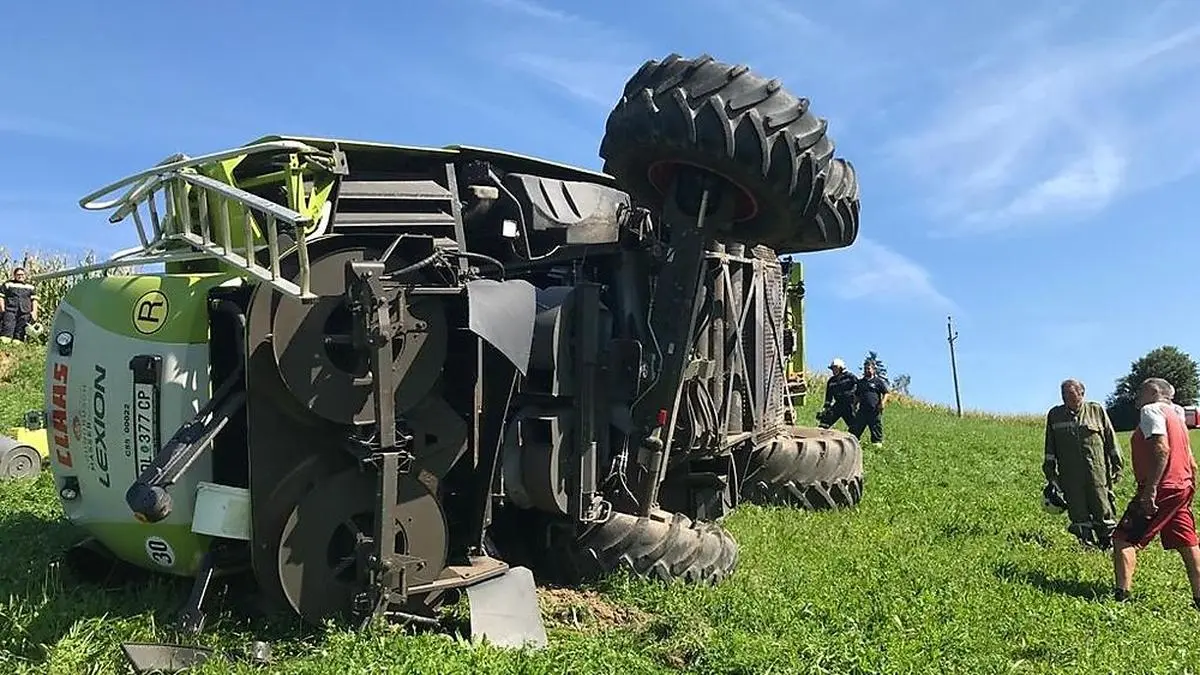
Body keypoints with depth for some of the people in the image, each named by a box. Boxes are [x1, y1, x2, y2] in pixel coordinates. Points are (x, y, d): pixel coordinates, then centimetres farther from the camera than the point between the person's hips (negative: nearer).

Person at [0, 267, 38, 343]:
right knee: (7, 333, -13)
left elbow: (34, 299, 16)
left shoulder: (30, 286, 20)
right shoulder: (8, 284, 13)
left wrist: (34, 311, 4)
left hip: (25, 313, 2)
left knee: (20, 334, -1)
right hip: (9, 311, -2)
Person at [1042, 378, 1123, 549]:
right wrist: (1050, 471, 12)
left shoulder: (1096, 410, 4)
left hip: (1097, 471, -2)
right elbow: (1050, 447, 15)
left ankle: (1110, 541, 12)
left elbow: (1111, 440, 7)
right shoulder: (1054, 415, 9)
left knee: (1103, 508, 0)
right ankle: (1088, 543, 13)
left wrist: (1117, 466, 5)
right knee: (1078, 512, 4)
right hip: (1069, 475, 2)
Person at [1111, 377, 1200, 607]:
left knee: (1123, 539, -9)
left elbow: (1161, 449, -22)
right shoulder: (1175, 416, 22)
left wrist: (1150, 489, -25)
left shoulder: (1151, 410, -7)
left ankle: (1121, 594, -17)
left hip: (1161, 489, -10)